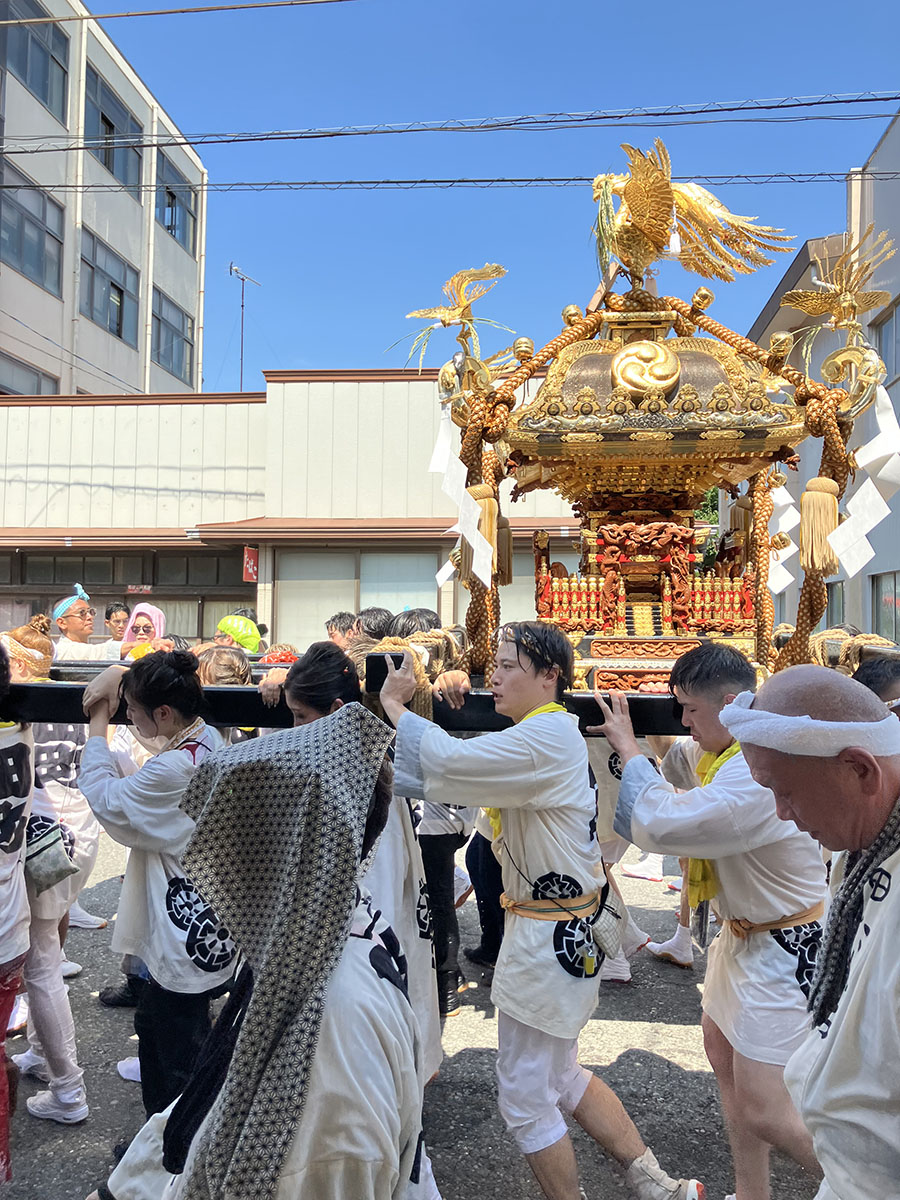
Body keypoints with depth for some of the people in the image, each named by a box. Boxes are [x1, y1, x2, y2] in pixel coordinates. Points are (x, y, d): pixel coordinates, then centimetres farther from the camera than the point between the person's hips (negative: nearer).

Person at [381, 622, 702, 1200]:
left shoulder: (548, 735, -22)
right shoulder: (548, 733, 10)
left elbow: (447, 762, -30)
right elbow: (449, 777, 7)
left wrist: (393, 705, -15)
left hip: (548, 938, -10)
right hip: (565, 932, 10)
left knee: (526, 1096, 8)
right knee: (563, 1077, 25)